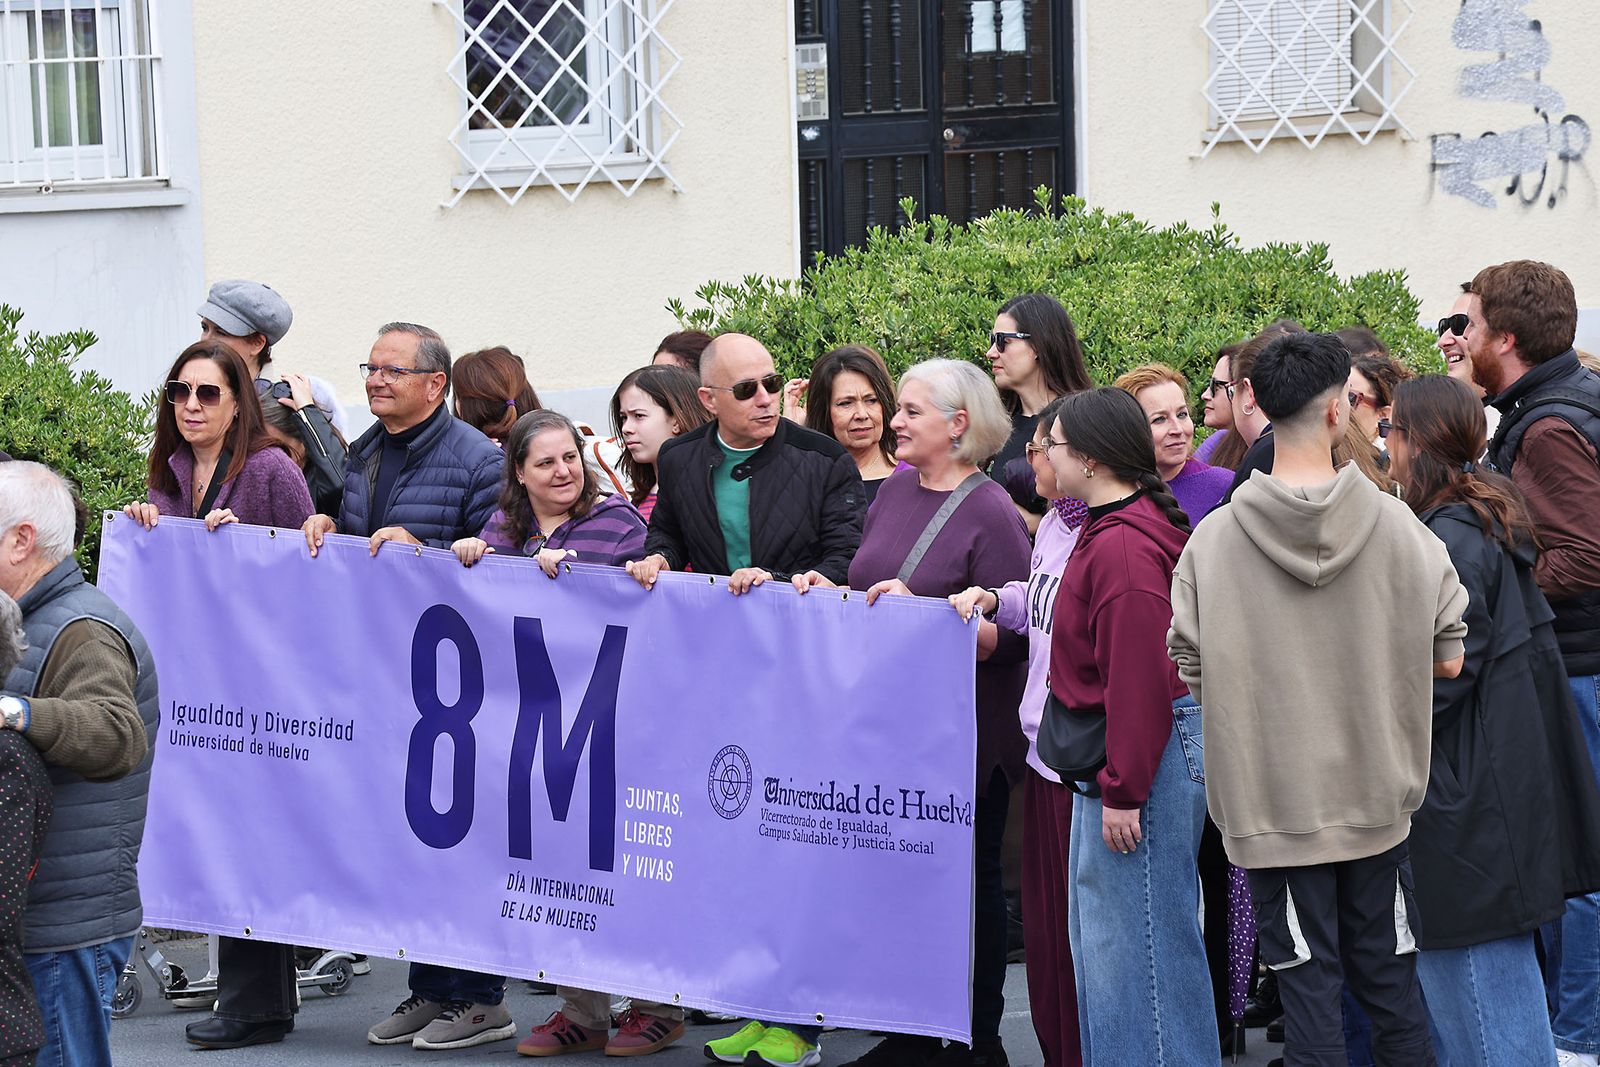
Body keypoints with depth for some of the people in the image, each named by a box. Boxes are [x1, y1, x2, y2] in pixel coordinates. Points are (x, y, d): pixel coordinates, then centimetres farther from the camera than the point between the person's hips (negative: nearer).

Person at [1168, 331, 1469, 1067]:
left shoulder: (1213, 539, -11)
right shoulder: (1397, 526, -9)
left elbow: (1191, 673, -5)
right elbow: (1449, 659, -4)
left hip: (1272, 805, -1)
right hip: (1377, 798, 1)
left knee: (1308, 986, 5)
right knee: (1390, 979, 14)